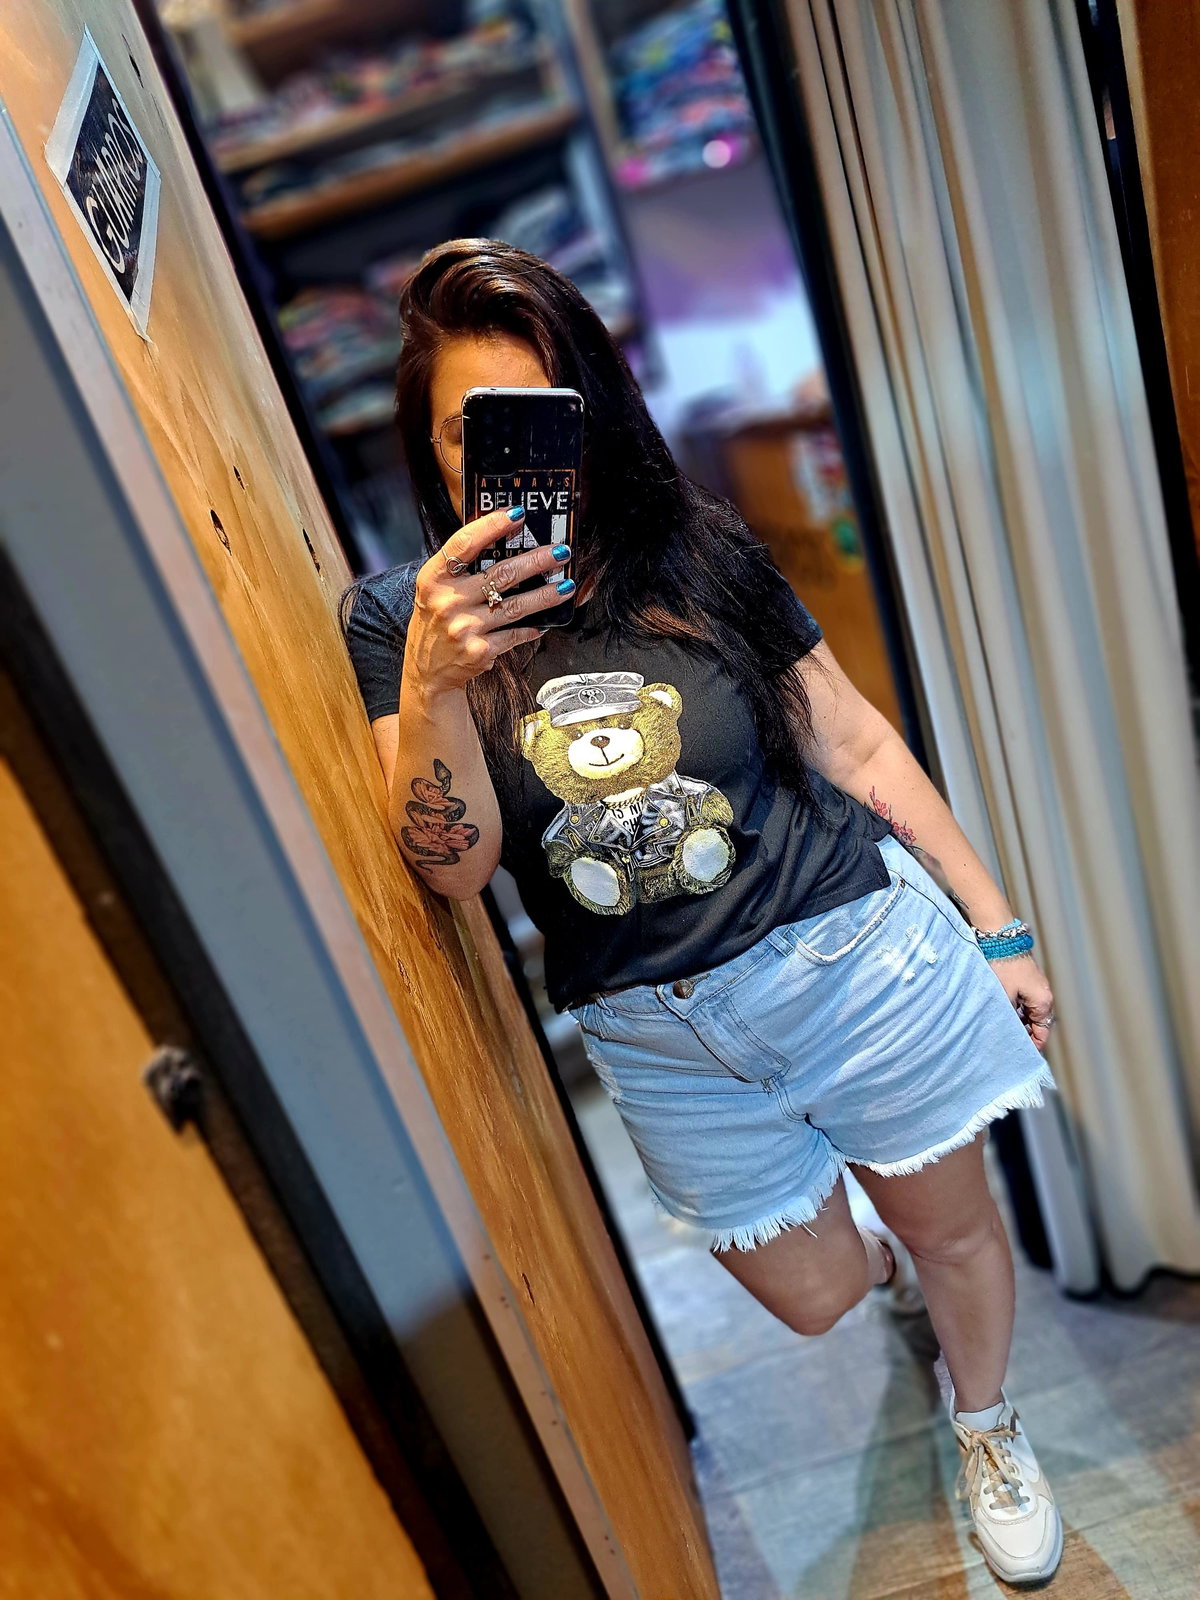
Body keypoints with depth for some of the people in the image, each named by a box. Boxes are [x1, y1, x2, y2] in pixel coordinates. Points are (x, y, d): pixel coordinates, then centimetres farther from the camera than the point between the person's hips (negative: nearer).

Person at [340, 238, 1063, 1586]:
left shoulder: (698, 551, -7)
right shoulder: (393, 624, -7)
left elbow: (857, 744, -1)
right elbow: (454, 866, -16)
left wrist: (996, 923, 3)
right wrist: (432, 682, -33)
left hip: (854, 952, 0)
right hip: (660, 1033, 1)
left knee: (953, 1226, 18)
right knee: (811, 1296, 18)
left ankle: (986, 1424, 53)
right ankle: (891, 1257, 57)